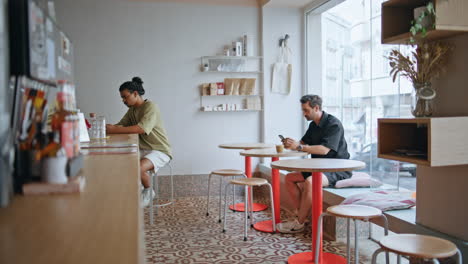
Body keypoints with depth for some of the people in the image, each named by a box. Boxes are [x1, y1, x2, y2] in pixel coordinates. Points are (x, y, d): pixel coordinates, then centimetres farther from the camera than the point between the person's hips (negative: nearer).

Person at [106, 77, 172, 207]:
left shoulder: (151, 107, -16)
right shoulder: (132, 110, 11)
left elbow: (141, 128, -30)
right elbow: (120, 125, 4)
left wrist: (114, 130, -31)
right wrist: (106, 127, -19)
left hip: (160, 150, -8)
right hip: (142, 149, 8)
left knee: (139, 168, -33)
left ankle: (148, 192, -1)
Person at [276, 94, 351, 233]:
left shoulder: (333, 124, -17)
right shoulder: (313, 125, 12)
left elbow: (324, 149, -28)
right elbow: (303, 143, 14)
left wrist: (299, 147, -30)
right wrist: (291, 143, -9)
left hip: (338, 169, -9)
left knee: (309, 182, -33)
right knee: (289, 178, 0)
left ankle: (299, 223, -21)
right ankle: (300, 213, -7)